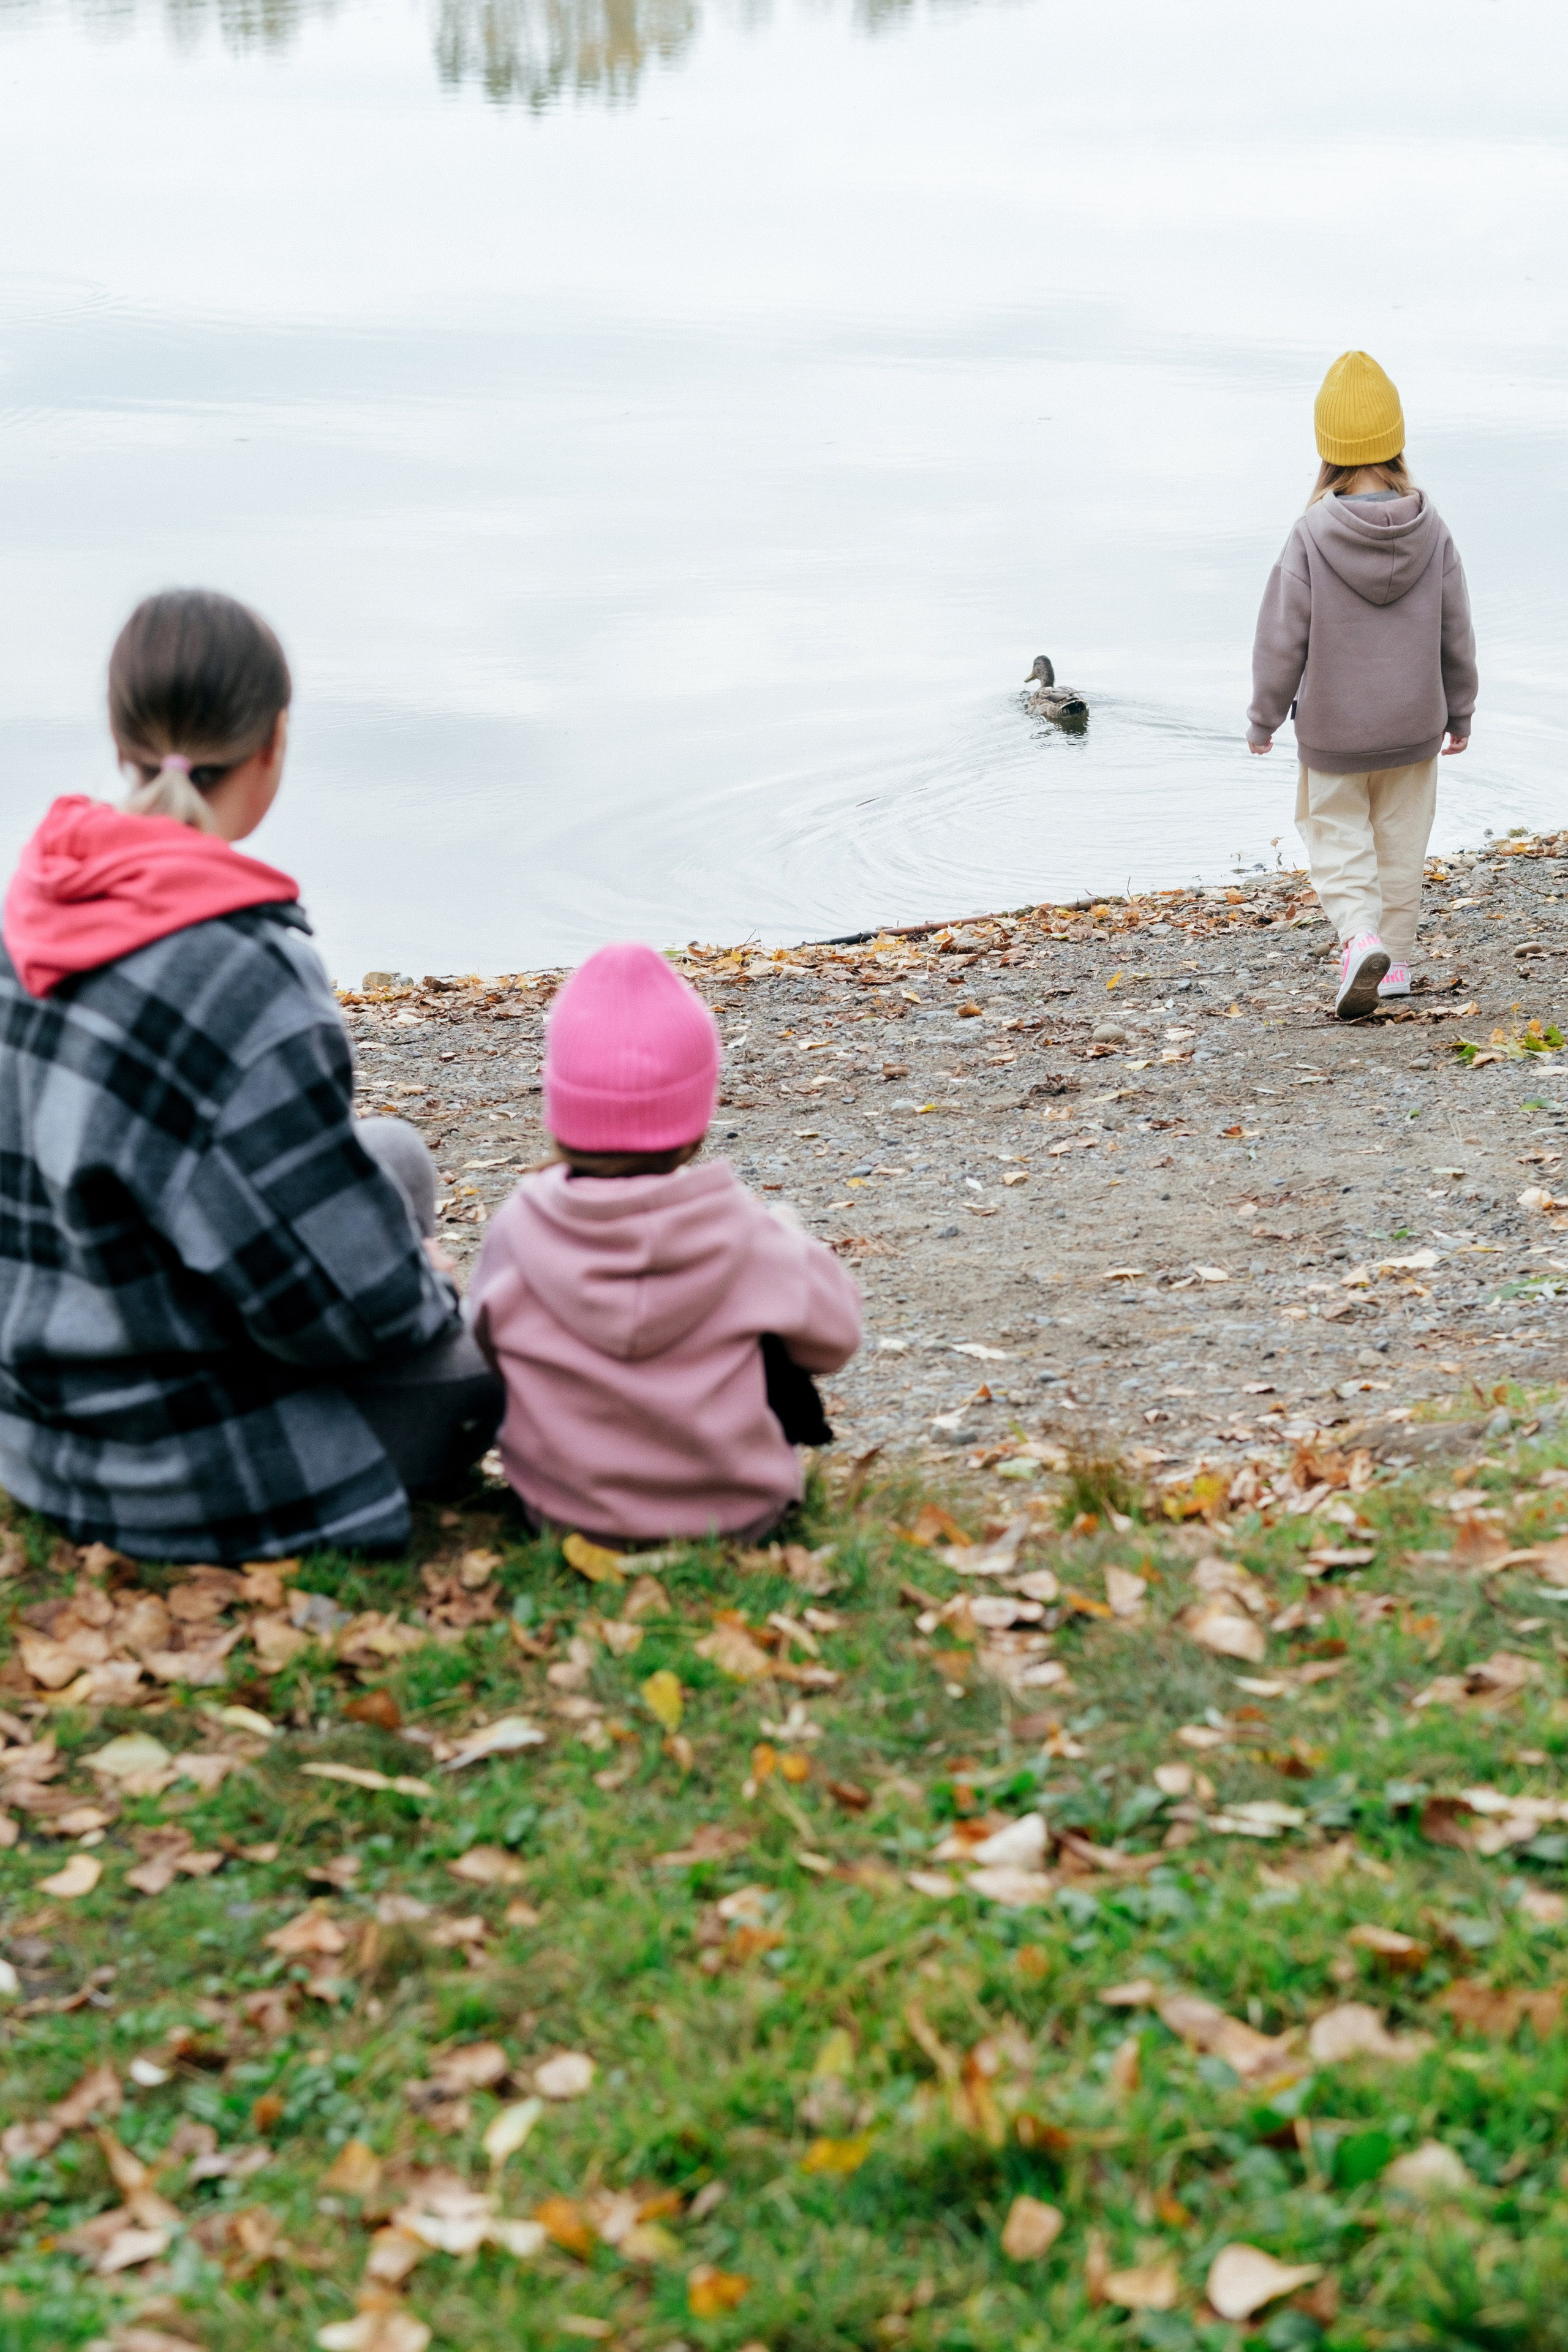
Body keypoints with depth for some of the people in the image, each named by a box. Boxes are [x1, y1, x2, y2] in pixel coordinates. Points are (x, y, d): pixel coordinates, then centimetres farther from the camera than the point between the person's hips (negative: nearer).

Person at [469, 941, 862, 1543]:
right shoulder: (741, 1233, -20)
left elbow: (486, 1347, 0)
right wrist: (781, 1234, 12)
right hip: (736, 1514, -1)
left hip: (566, 1512, 1)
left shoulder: (518, 1234, -18)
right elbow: (834, 1337, -5)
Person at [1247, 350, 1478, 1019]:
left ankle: (1360, 936, -13)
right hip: (1414, 725, 3)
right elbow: (1456, 637, 0)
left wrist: (1263, 719, 3)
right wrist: (1460, 713, 15)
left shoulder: (1310, 537, -17)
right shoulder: (1432, 534, -9)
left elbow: (1281, 639, -11)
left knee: (1336, 837, 10)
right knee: (1401, 840, 16)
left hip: (1332, 729, -3)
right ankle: (1395, 960, 23)